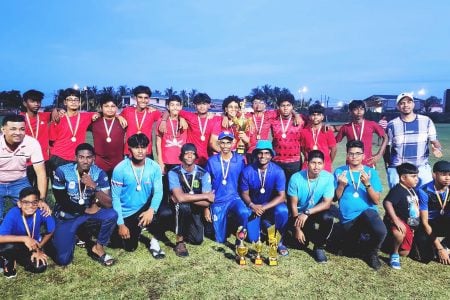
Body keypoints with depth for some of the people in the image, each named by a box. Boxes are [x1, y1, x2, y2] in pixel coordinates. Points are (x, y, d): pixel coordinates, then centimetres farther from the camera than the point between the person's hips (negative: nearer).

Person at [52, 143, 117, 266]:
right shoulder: (62, 171, -18)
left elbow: (108, 204, -22)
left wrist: (94, 186, -35)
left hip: (90, 210, 1)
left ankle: (98, 248, -3)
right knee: (62, 260, -10)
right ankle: (74, 235, 23)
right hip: (67, 215, -1)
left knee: (112, 215, -29)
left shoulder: (99, 173, -15)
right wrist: (86, 210, -13)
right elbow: (62, 202, -11)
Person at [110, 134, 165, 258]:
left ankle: (154, 241, -4)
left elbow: (158, 192, -17)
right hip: (126, 213, -1)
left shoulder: (154, 167, -12)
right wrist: (120, 224, -14)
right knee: (130, 247, 2)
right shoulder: (120, 169, -16)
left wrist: (151, 210, -36)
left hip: (145, 209, 1)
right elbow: (115, 197, -12)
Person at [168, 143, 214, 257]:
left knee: (197, 239, -10)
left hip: (196, 210, 3)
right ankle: (180, 242, -16)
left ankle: (186, 228, 27)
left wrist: (186, 198, -27)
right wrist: (205, 196, -26)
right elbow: (180, 197, -32)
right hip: (179, 209, -3)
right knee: (183, 205, -37)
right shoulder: (174, 173, -19)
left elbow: (206, 202, -19)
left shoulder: (203, 174, -13)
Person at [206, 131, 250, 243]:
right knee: (220, 239, 4)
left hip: (234, 198, 0)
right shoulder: (211, 161, -3)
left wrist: (244, 200, 1)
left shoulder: (240, 159, -3)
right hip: (218, 201, 1)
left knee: (245, 213, -35)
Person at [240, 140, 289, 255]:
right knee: (253, 238, -9)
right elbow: (244, 193, -4)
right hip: (254, 206, 1)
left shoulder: (278, 171, -17)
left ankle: (279, 241, -7)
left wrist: (264, 207, -28)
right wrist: (252, 205, -25)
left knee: (282, 211, -34)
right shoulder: (247, 171, -15)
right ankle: (263, 225, 28)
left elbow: (281, 196, -17)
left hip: (272, 204, -1)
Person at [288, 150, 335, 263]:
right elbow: (293, 205, -13)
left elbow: (327, 204, -18)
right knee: (301, 242, -12)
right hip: (300, 213, 0)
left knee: (328, 217, -32)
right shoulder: (296, 178, -20)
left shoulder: (328, 177, -18)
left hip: (318, 211, 0)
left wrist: (307, 213, -31)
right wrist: (297, 228, -14)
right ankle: (309, 229, 24)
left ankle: (319, 246, -6)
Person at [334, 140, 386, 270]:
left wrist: (367, 184, -20)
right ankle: (361, 236, 44)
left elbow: (376, 201, -5)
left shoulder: (371, 172, 1)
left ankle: (371, 252, 2)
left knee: (380, 231, -32)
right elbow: (335, 198, 1)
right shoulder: (339, 171, 2)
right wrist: (341, 185, -16)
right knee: (349, 250, 10)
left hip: (368, 211, -1)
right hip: (347, 217, 2)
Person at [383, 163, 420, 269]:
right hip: (399, 222, -8)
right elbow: (387, 202, -35)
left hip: (409, 225, 8)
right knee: (400, 233, -42)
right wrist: (396, 220, -41)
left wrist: (415, 225, 23)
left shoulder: (412, 190, 8)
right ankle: (394, 255, -15)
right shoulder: (397, 190, -20)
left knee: (404, 253, 9)